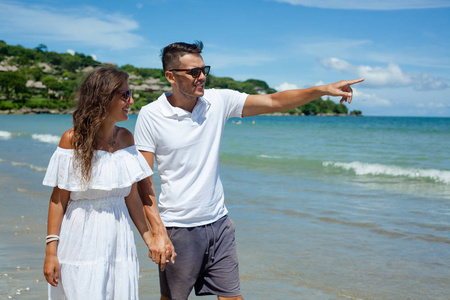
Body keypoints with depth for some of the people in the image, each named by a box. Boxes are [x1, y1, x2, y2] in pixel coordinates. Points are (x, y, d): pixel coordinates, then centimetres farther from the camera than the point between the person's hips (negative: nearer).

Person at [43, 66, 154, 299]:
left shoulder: (126, 138, 5)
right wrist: (51, 249, -10)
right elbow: (59, 198, -7)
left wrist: (149, 239, 9)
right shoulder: (73, 139, -9)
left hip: (118, 240, 4)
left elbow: (132, 196, 8)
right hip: (82, 241, -4)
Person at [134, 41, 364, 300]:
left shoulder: (219, 101, -1)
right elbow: (143, 181, -10)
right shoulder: (151, 116, -10)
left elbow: (273, 102, 0)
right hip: (178, 228, -3)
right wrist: (158, 233, -16)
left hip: (218, 223, 3)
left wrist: (322, 90, -11)